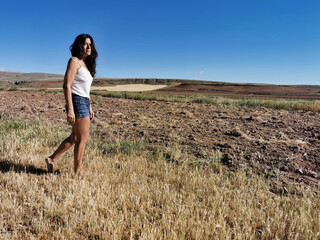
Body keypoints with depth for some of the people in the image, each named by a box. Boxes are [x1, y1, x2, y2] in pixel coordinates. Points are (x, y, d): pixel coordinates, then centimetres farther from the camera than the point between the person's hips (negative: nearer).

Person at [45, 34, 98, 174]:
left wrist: (89, 107, 19)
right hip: (77, 102, -9)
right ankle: (78, 170, 15)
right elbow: (66, 86, -16)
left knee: (75, 137, 16)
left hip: (84, 102, 9)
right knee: (83, 138, 0)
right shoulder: (74, 61, -9)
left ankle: (52, 159, 27)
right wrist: (70, 109, -22)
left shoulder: (86, 64, 17)